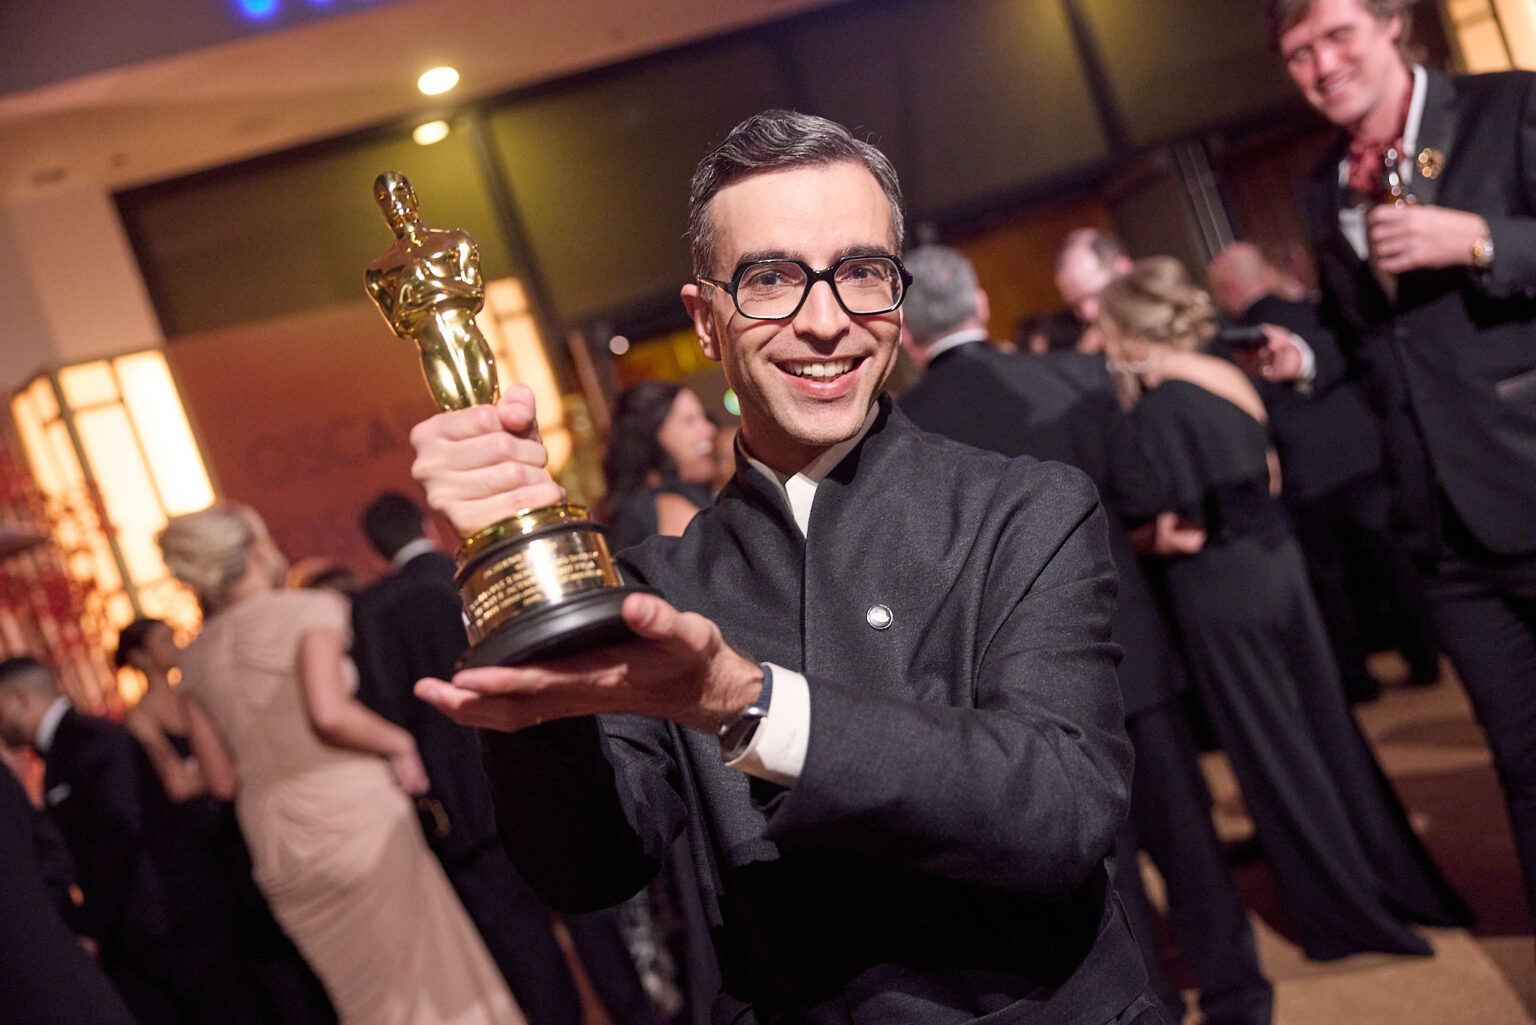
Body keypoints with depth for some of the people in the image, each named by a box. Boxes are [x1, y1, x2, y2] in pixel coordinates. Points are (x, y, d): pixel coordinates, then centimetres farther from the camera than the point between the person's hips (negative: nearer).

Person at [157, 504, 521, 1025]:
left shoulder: (196, 655, 11)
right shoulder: (310, 609, -7)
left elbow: (221, 779, 11)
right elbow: (329, 711, -23)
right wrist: (399, 743, -7)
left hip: (273, 843, 6)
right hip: (351, 814, -6)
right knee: (427, 969, 4)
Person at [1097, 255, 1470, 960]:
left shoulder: (1158, 407, -18)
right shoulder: (1230, 377, 6)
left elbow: (1180, 531, -20)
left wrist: (1139, 539, -1)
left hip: (1216, 587, -8)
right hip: (1276, 559, 8)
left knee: (1273, 751, 6)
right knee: (1325, 724, 17)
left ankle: (1352, 912, 18)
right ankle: (1400, 879, 30)